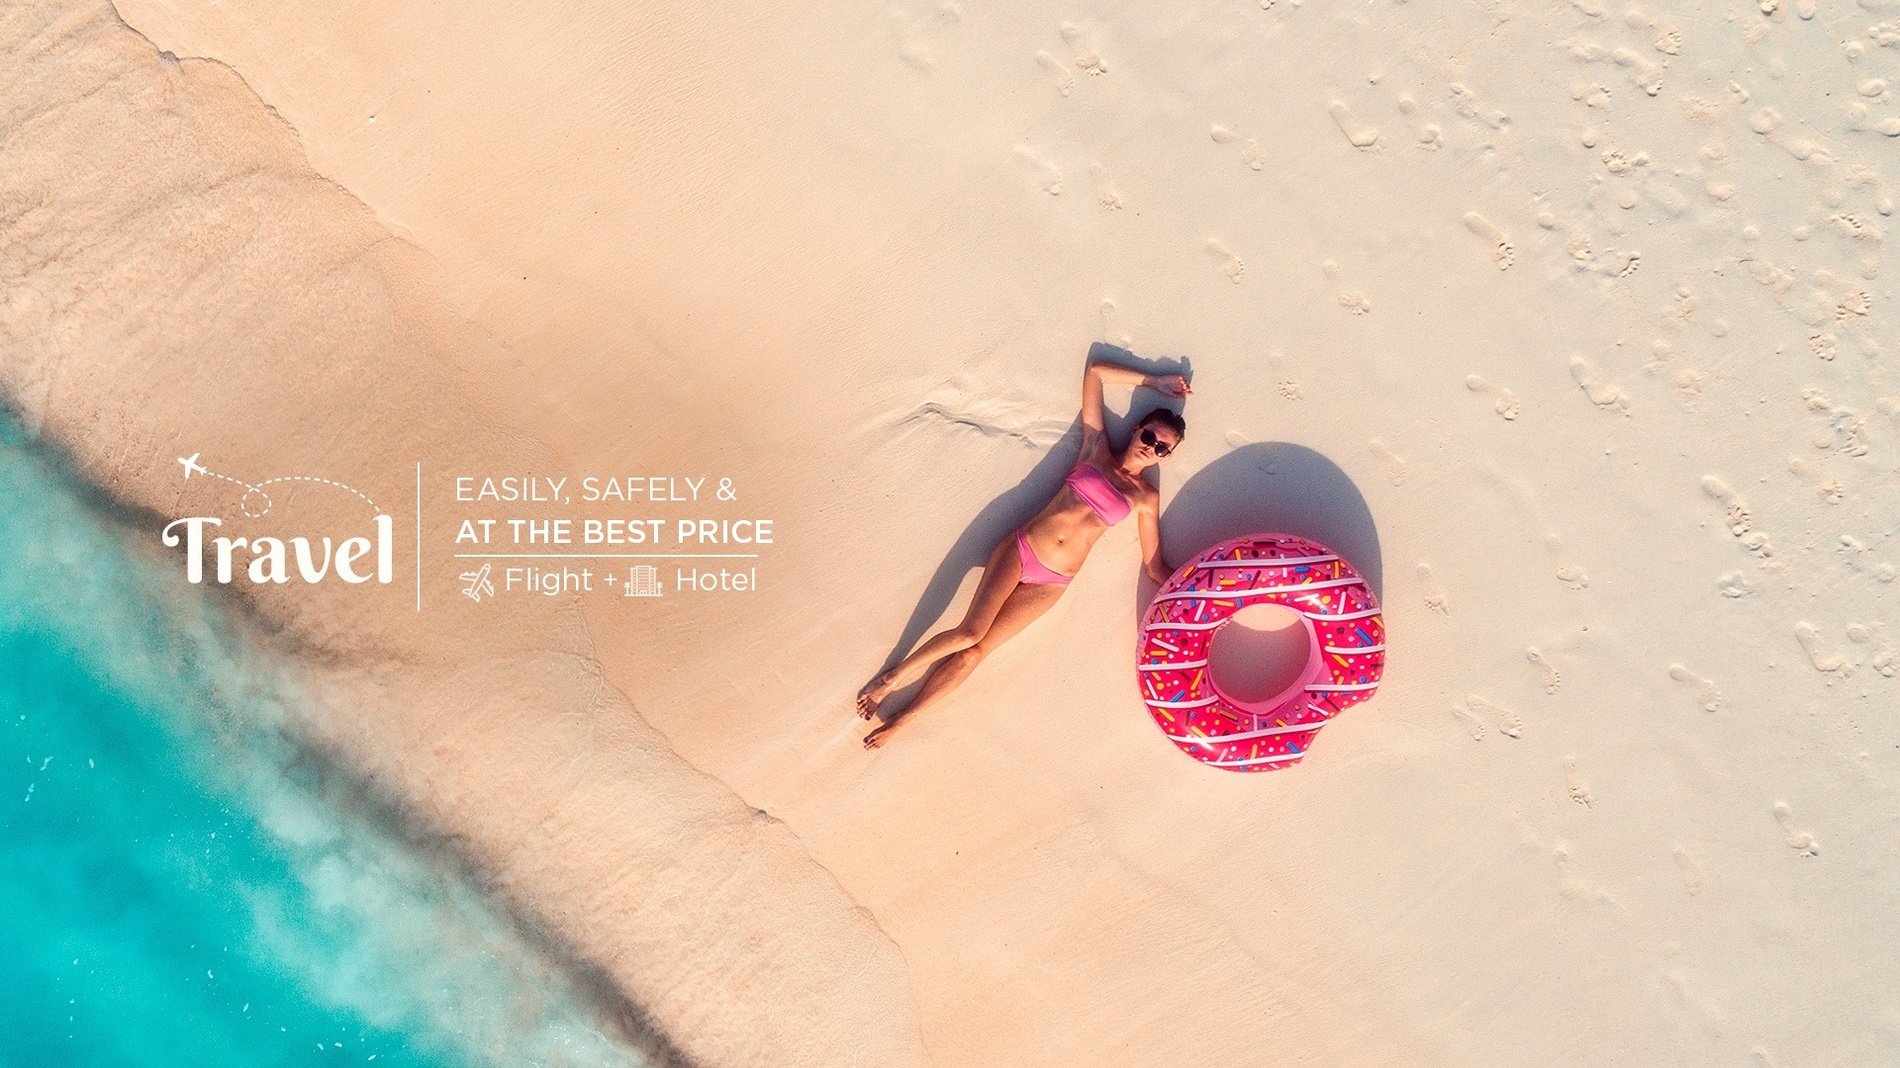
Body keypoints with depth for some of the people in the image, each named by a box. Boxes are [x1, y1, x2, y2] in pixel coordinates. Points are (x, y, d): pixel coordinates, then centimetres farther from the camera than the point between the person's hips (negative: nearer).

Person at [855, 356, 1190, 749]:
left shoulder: (1146, 497, 7)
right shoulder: (1096, 447, 5)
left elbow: (1154, 566, 10)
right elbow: (1095, 370, 8)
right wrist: (1154, 382, 13)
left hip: (1050, 584, 1)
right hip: (1019, 549, -1)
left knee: (975, 651, -4)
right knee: (970, 633, -19)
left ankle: (901, 719, 5)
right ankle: (896, 675, 2)